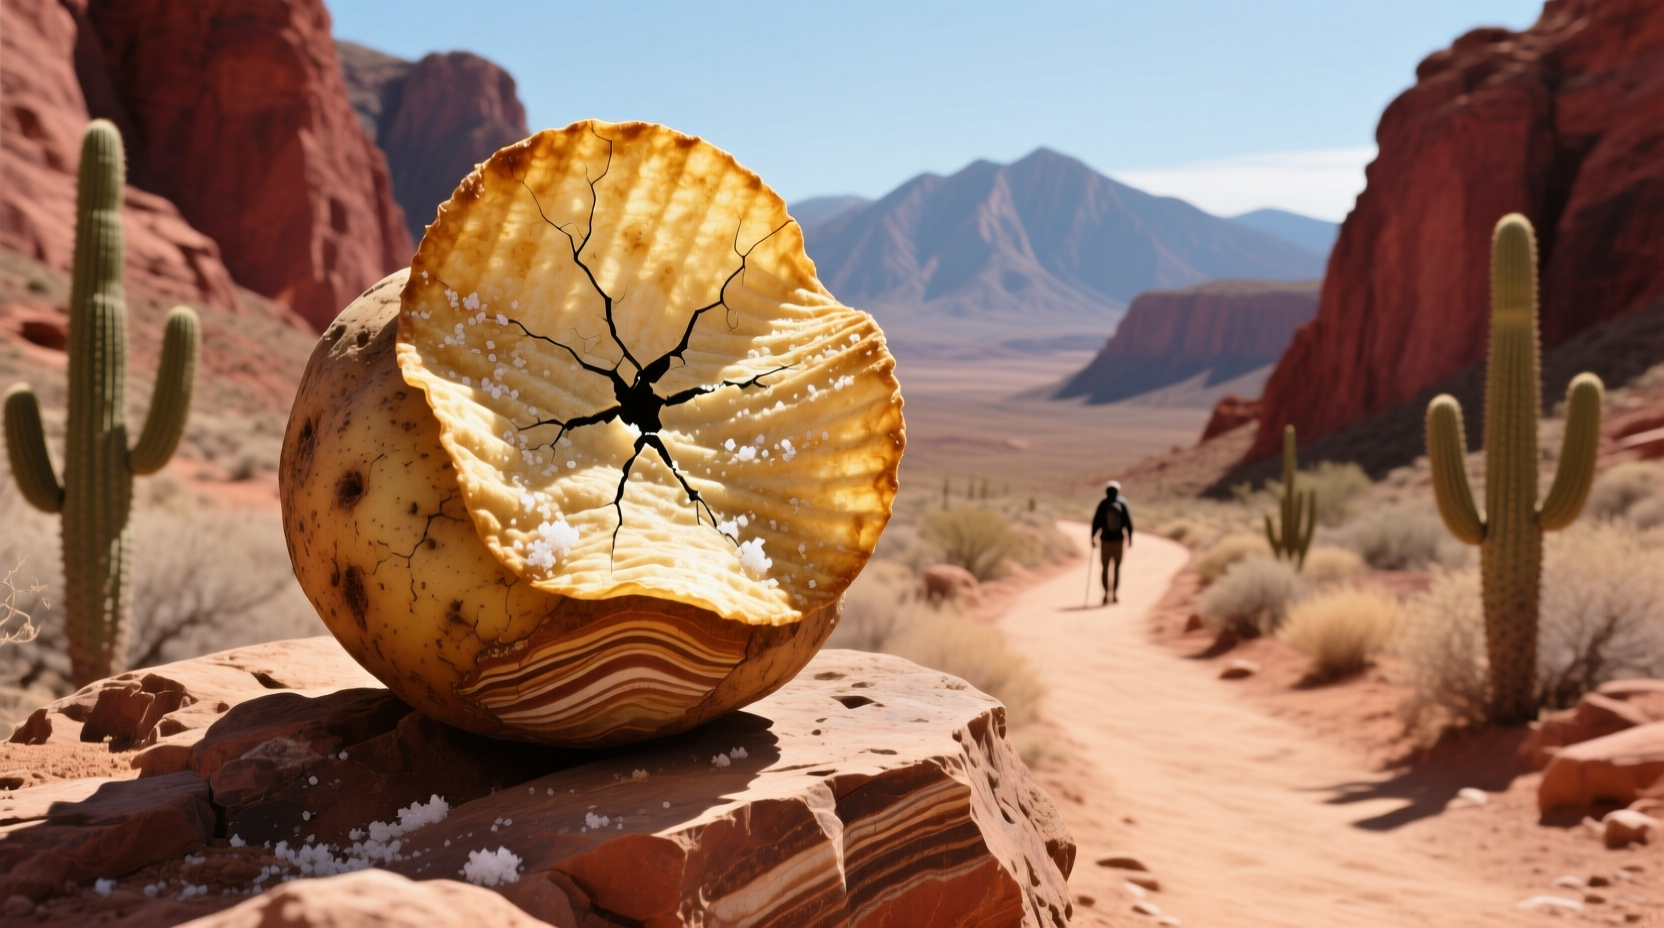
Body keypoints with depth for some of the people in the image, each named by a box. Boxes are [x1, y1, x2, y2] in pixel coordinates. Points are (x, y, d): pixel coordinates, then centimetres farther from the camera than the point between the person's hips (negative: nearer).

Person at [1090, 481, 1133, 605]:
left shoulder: (1103, 504, -6)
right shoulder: (1122, 503, -3)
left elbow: (1096, 522, -7)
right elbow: (1128, 521, -3)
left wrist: (1093, 537, 2)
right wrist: (1130, 537, 5)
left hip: (1105, 540, -1)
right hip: (1118, 539, 1)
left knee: (1105, 568, 8)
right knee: (1117, 567, 13)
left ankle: (1106, 594, -4)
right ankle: (1114, 594, 8)